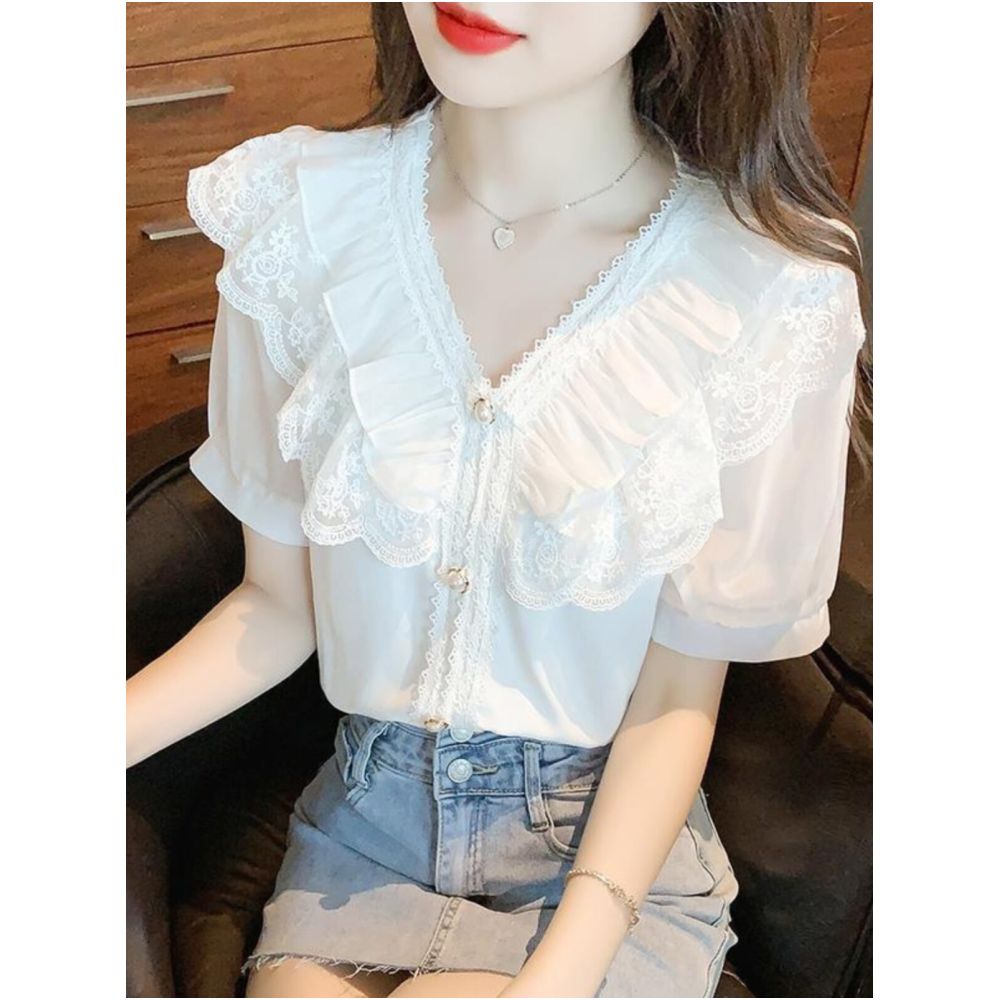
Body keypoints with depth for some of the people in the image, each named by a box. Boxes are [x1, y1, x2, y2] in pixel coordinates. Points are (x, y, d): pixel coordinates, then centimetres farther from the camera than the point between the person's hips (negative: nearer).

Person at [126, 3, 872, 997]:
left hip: (616, 838, -2)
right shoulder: (299, 215, -10)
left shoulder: (774, 291, -18)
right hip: (369, 816, 3)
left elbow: (678, 695, -9)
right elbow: (277, 604, -2)